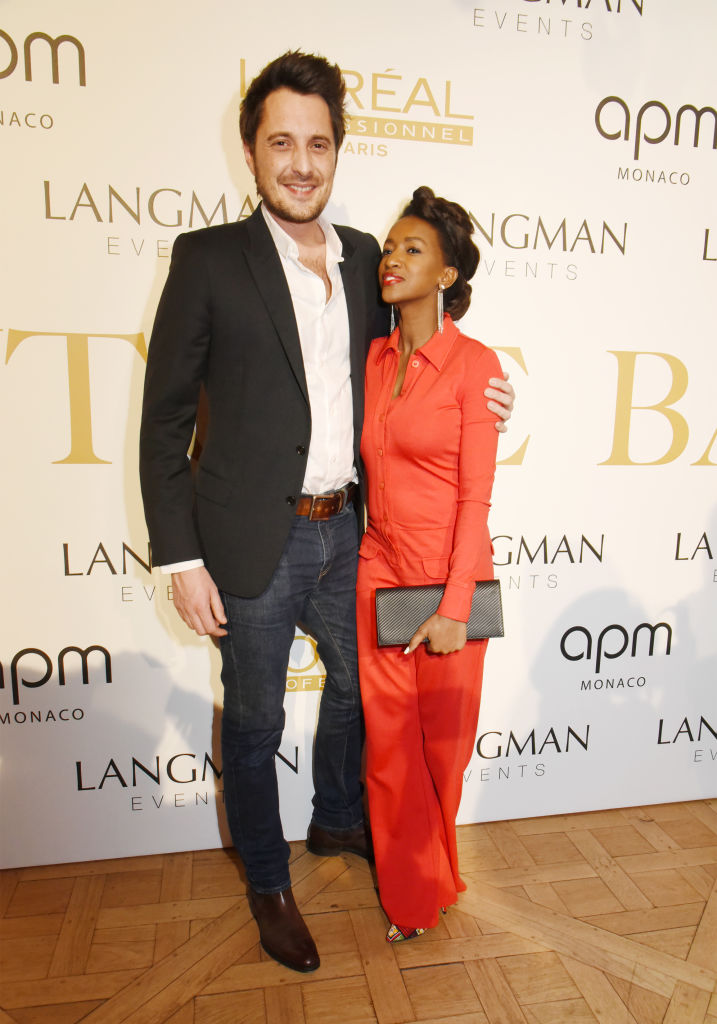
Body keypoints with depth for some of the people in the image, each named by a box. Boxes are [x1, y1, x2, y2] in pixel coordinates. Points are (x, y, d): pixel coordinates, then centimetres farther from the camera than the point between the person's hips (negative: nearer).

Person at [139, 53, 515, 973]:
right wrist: (182, 558, -12)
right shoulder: (208, 258, -7)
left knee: (354, 686, 23)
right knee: (254, 720, 12)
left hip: (345, 531, 6)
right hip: (254, 542, -5)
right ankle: (266, 881, 38)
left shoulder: (365, 259, 7)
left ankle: (335, 822, 52)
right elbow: (164, 420, -8)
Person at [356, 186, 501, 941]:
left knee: (442, 742, 13)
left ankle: (430, 878, 44)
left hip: (447, 574, -4)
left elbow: (475, 496, -12)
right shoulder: (376, 356, 8)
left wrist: (453, 607, -15)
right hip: (379, 568, 5)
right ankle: (408, 893, 38)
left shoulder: (474, 363, -9)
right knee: (389, 741, 13)